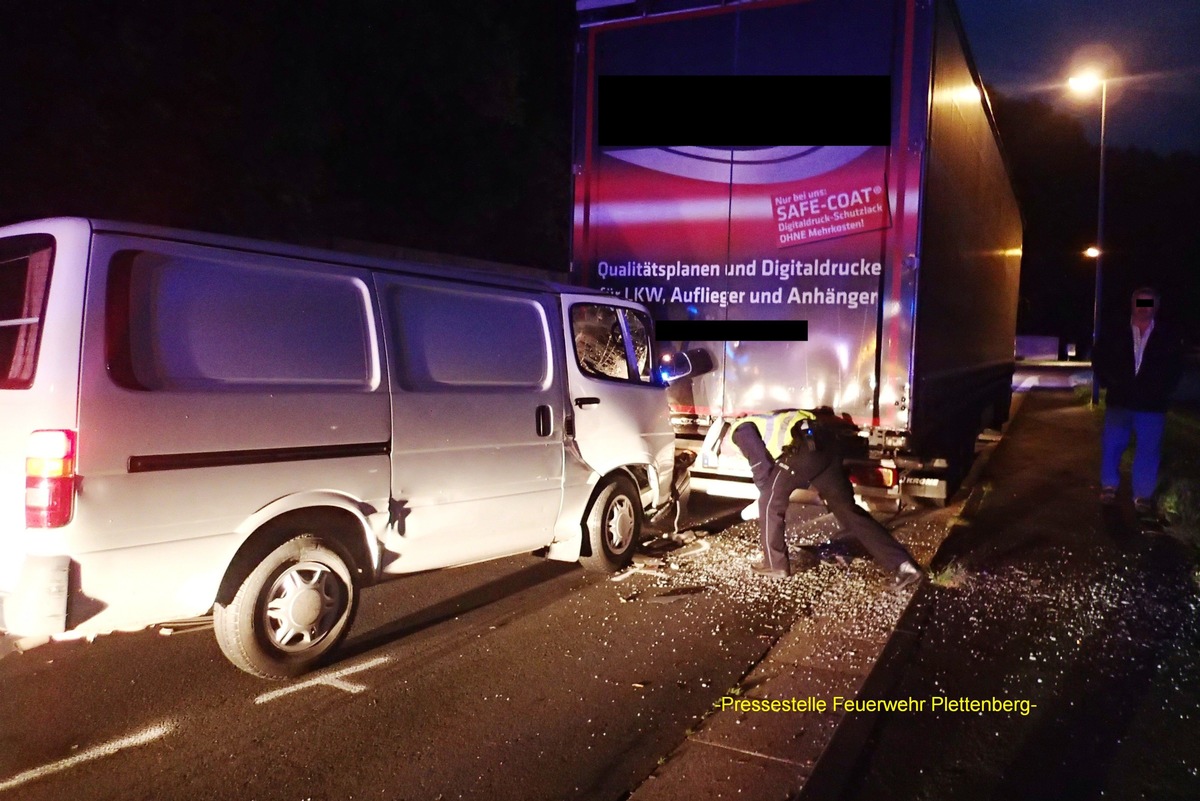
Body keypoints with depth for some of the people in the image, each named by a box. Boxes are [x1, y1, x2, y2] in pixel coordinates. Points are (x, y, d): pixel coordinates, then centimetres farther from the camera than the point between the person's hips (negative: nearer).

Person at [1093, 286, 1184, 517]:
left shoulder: (1168, 339, 5)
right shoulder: (1114, 334, 5)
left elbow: (1175, 369, 7)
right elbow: (1099, 359, 8)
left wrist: (1160, 391, -5)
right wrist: (1111, 383, -2)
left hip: (1152, 405, 0)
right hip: (1119, 402, 0)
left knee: (1148, 452, 2)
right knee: (1111, 446, 5)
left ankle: (1143, 496, 12)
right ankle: (1109, 486, 23)